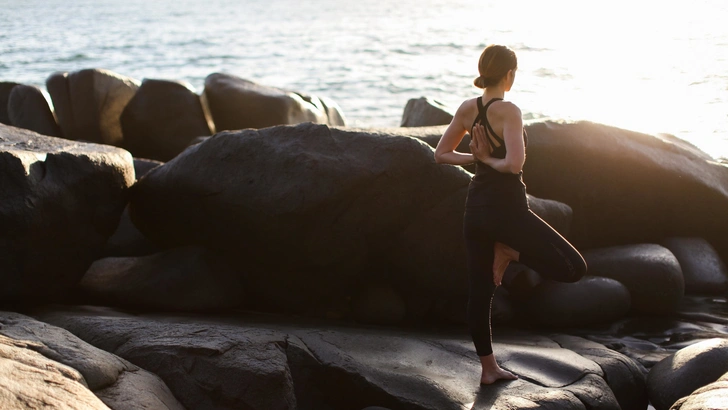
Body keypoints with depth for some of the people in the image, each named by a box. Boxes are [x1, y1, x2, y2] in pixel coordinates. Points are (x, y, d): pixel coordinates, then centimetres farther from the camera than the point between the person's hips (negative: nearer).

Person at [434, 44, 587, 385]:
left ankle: (488, 367, 21)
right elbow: (514, 164, -27)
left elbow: (441, 154, 13)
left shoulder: (467, 109, 4)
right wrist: (490, 159, -8)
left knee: (479, 290, 14)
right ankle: (510, 252, -2)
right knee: (573, 268, -2)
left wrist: (476, 157, 5)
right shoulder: (508, 111, -16)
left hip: (476, 208, 8)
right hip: (507, 207, -8)